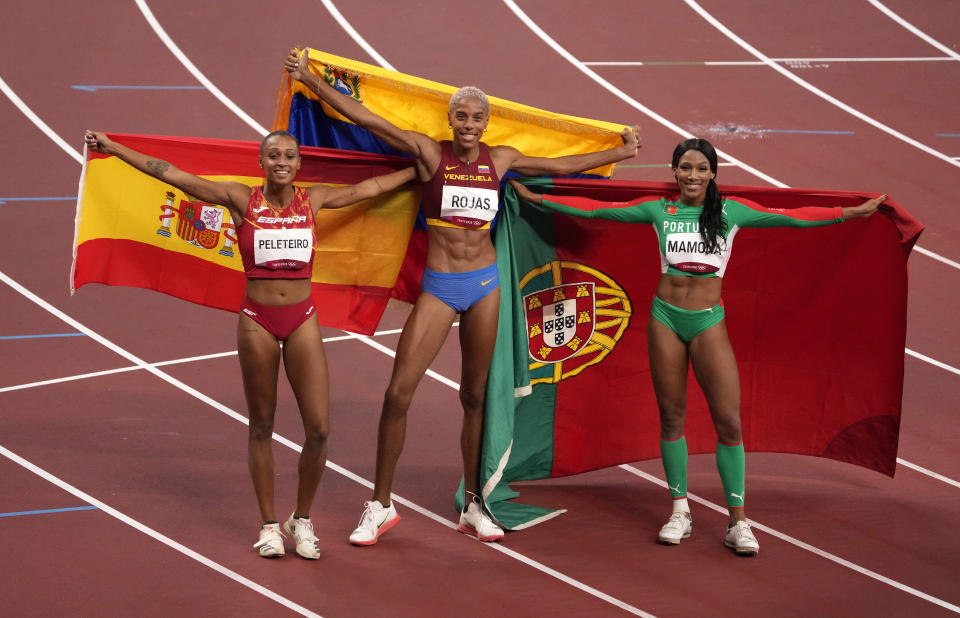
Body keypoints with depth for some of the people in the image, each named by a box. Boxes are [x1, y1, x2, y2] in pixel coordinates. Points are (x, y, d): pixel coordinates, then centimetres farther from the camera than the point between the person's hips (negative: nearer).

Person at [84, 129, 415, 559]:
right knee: (262, 425, 7)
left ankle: (302, 520, 16)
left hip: (302, 320, 2)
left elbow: (368, 188, 16)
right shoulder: (241, 199, -3)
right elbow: (173, 175, -5)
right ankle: (269, 525, 17)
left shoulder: (313, 200, 4)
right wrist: (115, 149, -6)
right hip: (257, 319, -2)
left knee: (319, 429, -4)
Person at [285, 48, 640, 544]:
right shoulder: (430, 153, -4)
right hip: (439, 286, -3)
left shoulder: (500, 160, 6)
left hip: (485, 283, 3)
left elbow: (560, 166, 19)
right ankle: (380, 506, 3)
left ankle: (473, 507, 18)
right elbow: (365, 118, -9)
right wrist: (310, 80, -15)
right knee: (398, 393, -8)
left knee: (474, 396, 9)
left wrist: (620, 152, 27)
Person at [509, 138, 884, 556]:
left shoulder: (730, 211, 2)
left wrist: (851, 212, -3)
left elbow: (792, 217, 1)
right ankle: (680, 512, 17)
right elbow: (594, 209, 8)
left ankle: (737, 522, -1)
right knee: (671, 416, 6)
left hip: (709, 322, -1)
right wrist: (535, 198, 8)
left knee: (729, 420, -7)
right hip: (666, 317, 1)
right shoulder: (658, 210, 5)